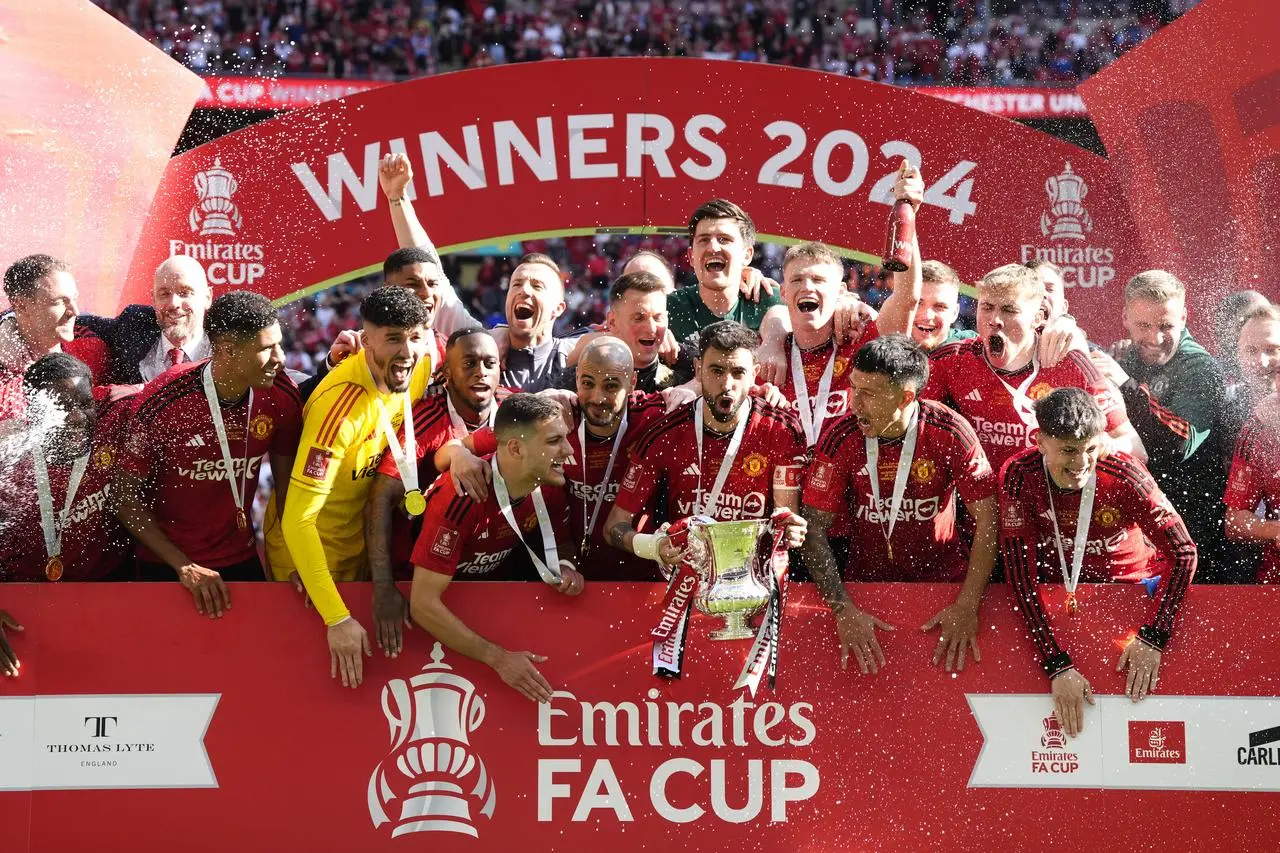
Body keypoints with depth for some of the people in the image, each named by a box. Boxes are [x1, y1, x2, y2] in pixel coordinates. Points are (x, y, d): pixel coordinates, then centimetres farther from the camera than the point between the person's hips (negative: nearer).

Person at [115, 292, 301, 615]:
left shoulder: (281, 395, -14)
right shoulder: (162, 401, -23)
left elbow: (287, 479, 0)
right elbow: (127, 498, -14)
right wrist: (184, 567, -18)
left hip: (242, 561, 3)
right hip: (165, 568, -3)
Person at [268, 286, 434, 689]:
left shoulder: (420, 367, -13)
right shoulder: (340, 405, -34)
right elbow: (298, 521, -36)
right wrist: (337, 619, -40)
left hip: (359, 548, 7)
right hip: (308, 554, -7)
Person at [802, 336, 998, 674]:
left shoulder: (950, 433, -13)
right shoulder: (841, 439, -12)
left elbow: (987, 520, -11)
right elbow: (815, 528, -9)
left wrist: (967, 607, -20)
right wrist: (844, 610, -21)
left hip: (943, 574, 0)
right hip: (865, 578, 0)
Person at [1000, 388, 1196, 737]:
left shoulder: (1123, 475, -22)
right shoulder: (1019, 477, -20)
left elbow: (1182, 552, -16)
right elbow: (1020, 572, -22)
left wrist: (1154, 637, -26)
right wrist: (1058, 665, -31)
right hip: (1060, 590, 1)